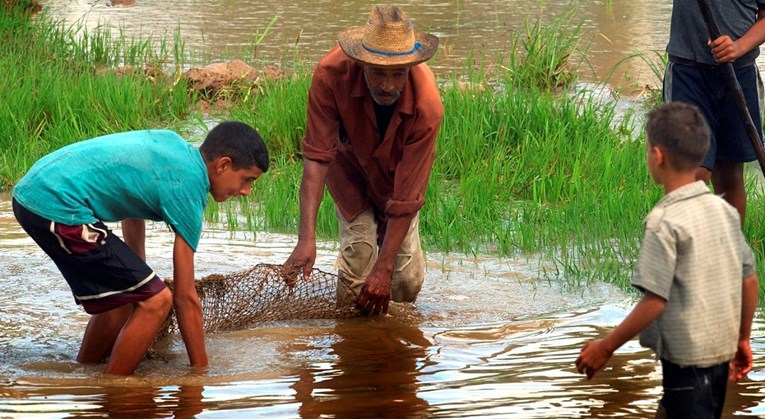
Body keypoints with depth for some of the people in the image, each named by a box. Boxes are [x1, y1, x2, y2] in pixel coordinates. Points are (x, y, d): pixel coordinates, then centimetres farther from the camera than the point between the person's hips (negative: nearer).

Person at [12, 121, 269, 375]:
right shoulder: (187, 186, -9)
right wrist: (201, 369, 1)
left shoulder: (172, 144, 16)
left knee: (126, 296, 20)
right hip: (58, 209, -10)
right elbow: (185, 297, -5)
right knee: (155, 301, -7)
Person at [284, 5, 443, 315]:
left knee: (407, 279, -5)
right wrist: (306, 237, -47)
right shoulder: (331, 74, -38)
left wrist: (384, 269, -34)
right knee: (359, 251, -17)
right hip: (350, 165, 0)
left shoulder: (427, 106, -39)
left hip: (396, 172, 0)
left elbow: (406, 196, -34)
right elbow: (316, 156, -37)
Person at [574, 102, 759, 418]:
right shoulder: (725, 210, 4)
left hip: (688, 359, -8)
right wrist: (743, 339, 21)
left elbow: (654, 301, -20)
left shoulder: (665, 221, -18)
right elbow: (749, 281, 8)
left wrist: (606, 347, -11)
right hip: (722, 350, 8)